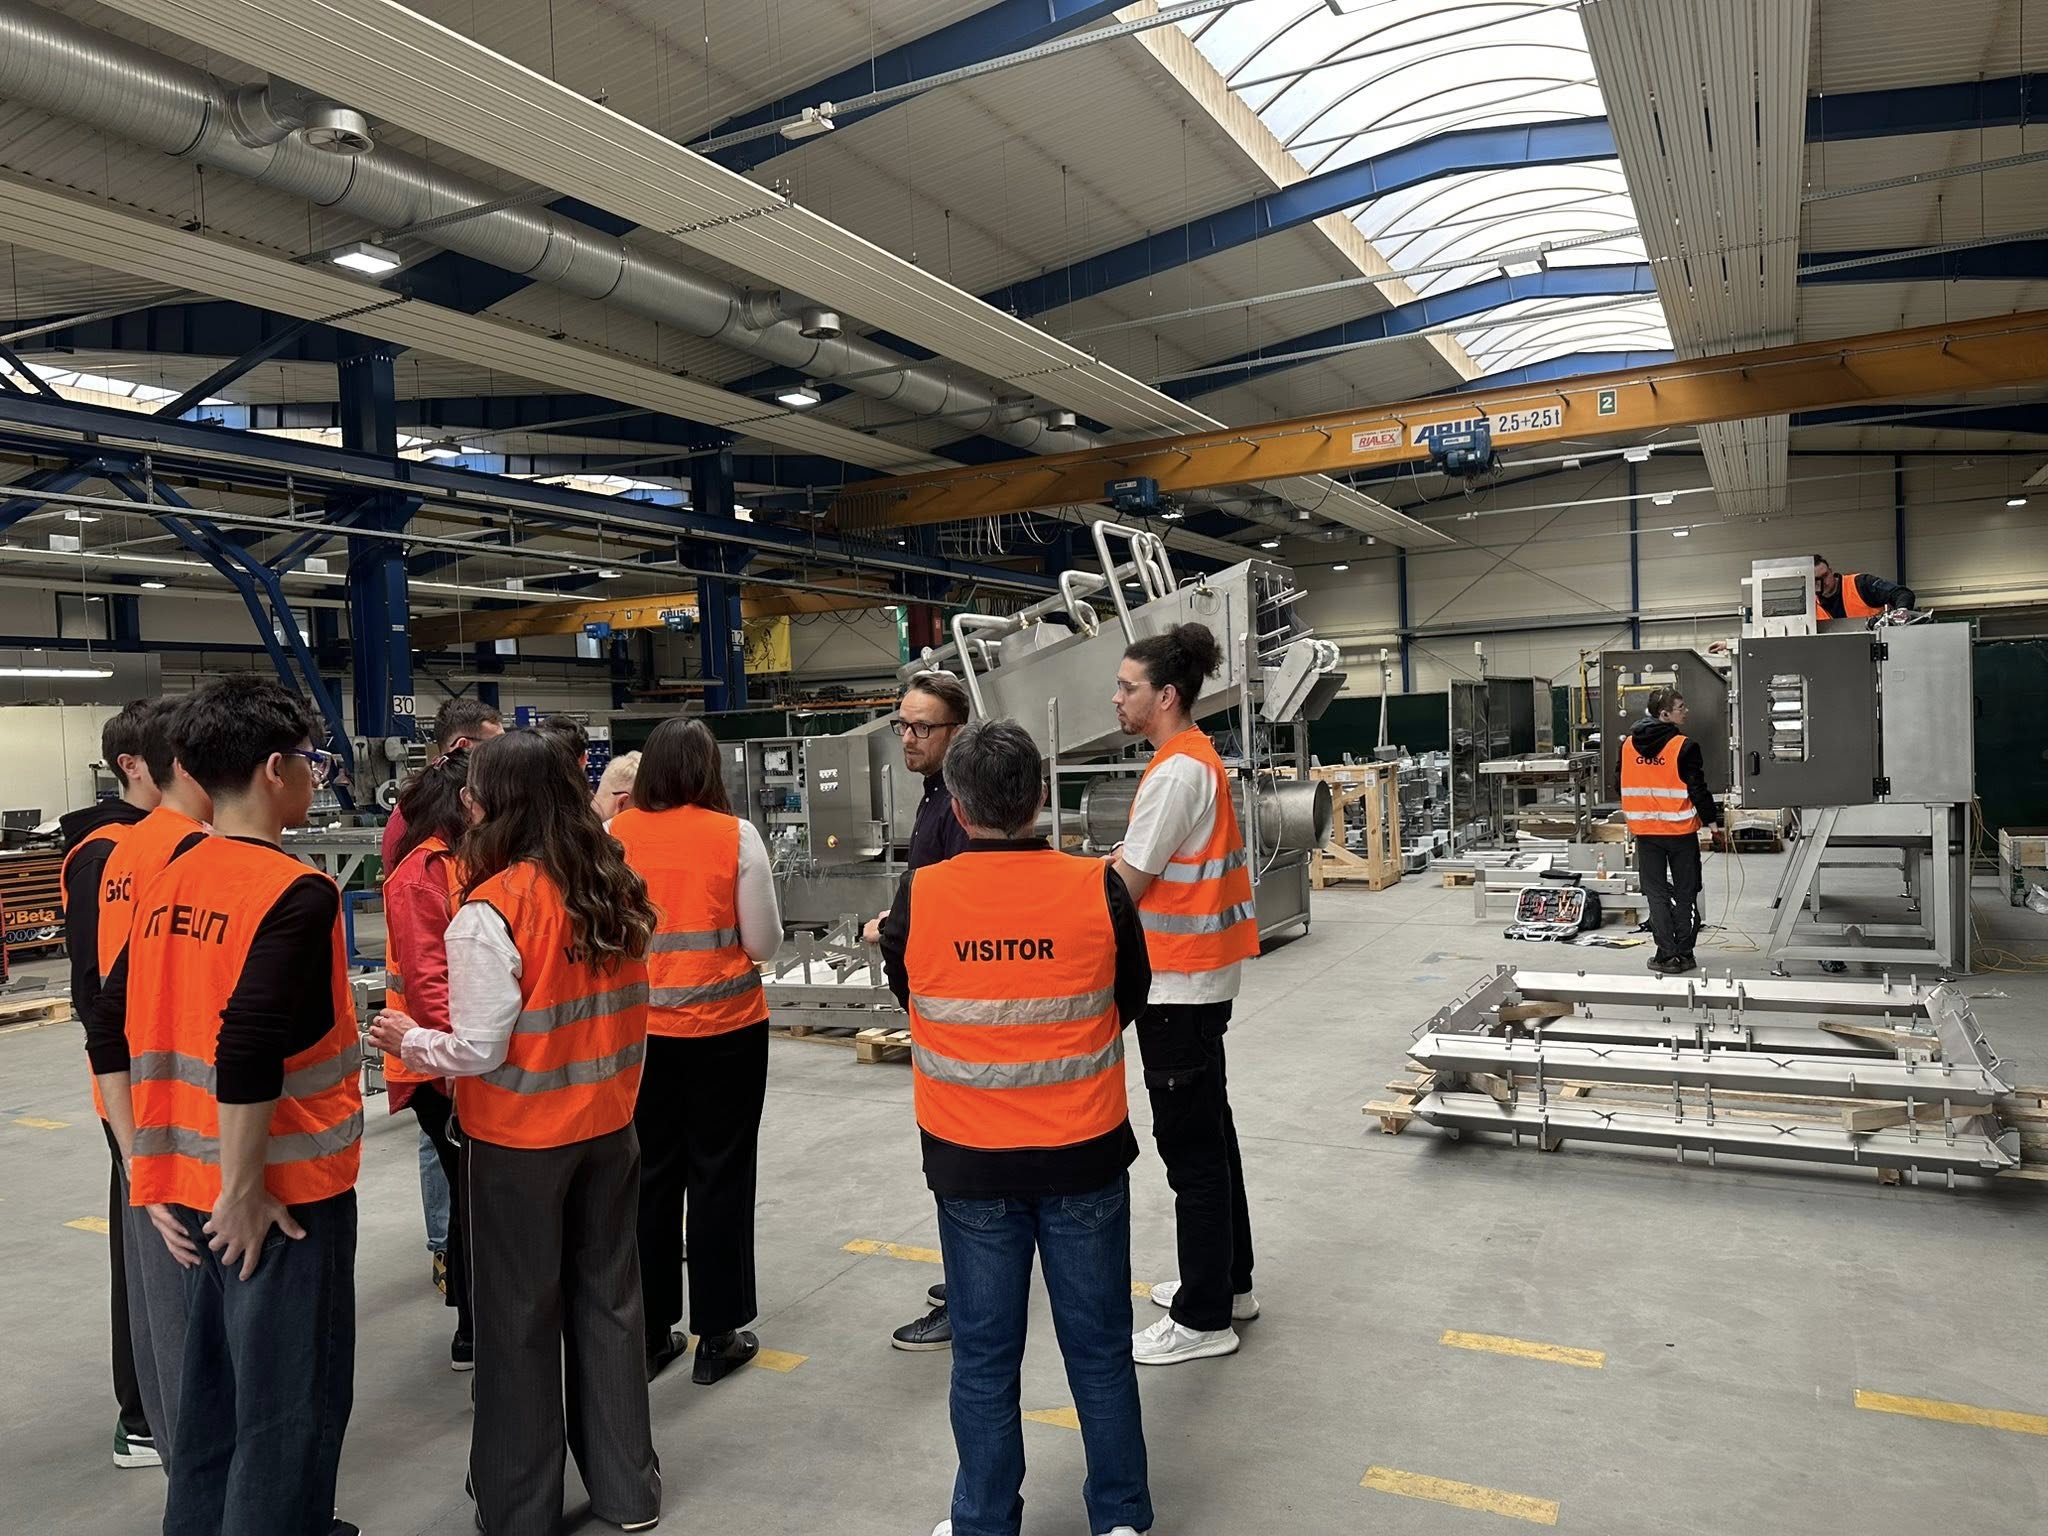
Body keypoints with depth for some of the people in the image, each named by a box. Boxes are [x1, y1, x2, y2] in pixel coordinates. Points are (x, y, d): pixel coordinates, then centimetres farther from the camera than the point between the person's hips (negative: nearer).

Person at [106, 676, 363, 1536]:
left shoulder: (168, 885, 6)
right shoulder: (295, 893, -20)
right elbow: (250, 1050, -28)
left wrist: (148, 1147, 16)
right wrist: (245, 1187, -18)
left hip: (191, 1174, 8)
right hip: (283, 1189, -8)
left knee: (215, 1377, 22)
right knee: (292, 1401, 6)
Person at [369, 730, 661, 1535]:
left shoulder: (491, 910, -20)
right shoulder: (615, 891, -2)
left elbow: (476, 1051, -17)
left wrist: (407, 1038, -1)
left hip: (520, 1142, -5)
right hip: (607, 1128, 5)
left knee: (520, 1317, 12)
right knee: (608, 1297, 17)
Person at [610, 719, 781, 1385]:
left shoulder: (614, 835, -5)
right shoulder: (735, 835, -10)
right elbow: (764, 942, -6)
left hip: (640, 1027, 3)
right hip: (725, 1028, -2)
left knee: (650, 1176, 15)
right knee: (721, 1175, 10)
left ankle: (650, 1334, 26)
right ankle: (717, 1337, 20)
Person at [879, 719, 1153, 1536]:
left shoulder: (918, 897, -13)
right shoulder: (1096, 888, -13)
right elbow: (1130, 1001, 3)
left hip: (968, 1160, 0)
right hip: (1084, 1153, 0)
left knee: (984, 1355, 14)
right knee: (1098, 1345, 15)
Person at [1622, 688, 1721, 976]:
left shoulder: (1629, 745, 3)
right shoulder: (1683, 747, -14)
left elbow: (1624, 786, 12)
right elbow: (1697, 788, -12)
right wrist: (1711, 818, 1)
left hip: (1644, 831, 4)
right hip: (1680, 829, -3)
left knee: (1656, 893, 8)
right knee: (1685, 894, 8)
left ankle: (1667, 955, 6)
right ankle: (1683, 955, 10)